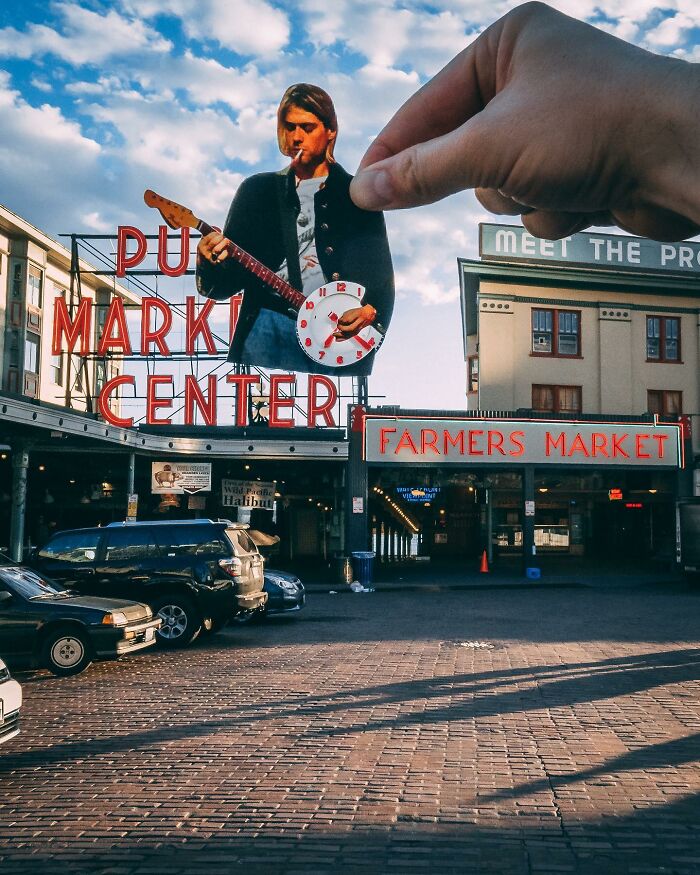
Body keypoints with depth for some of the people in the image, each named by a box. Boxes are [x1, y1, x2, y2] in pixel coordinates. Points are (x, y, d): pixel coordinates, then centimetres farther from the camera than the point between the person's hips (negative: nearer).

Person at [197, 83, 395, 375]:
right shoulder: (256, 190, 18)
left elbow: (381, 273, 9)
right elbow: (230, 279, 14)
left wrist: (371, 310, -12)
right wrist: (210, 263, -9)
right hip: (270, 325, 1)